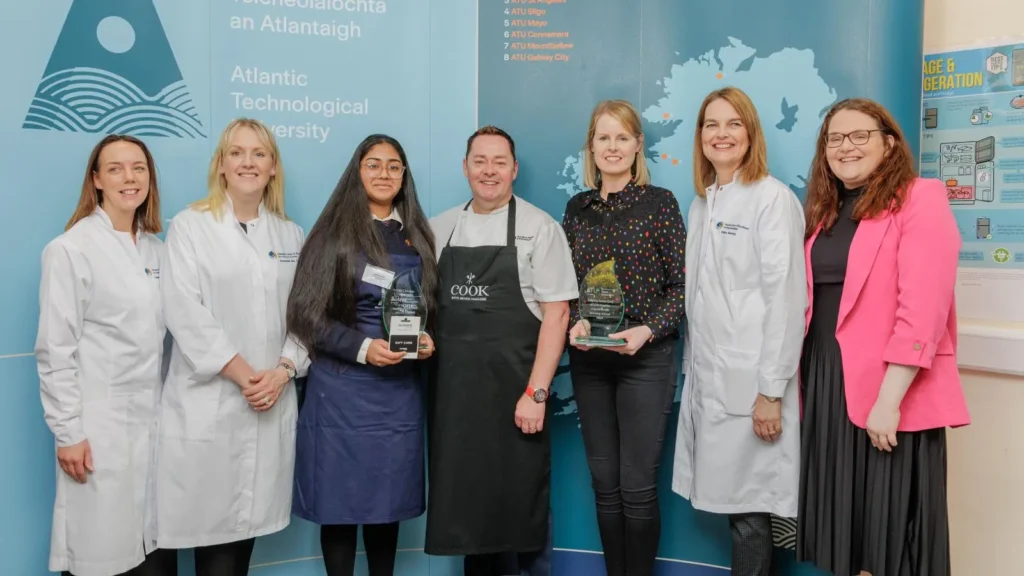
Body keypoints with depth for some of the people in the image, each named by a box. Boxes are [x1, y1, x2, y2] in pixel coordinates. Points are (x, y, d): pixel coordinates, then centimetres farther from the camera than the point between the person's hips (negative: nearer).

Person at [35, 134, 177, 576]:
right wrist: (67, 432, -12)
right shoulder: (70, 249, -8)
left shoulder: (156, 250, 10)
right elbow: (56, 350, -10)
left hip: (153, 419, 6)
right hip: (100, 423, -5)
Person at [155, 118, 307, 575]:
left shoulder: (290, 234, 12)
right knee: (211, 522, 0)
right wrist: (244, 375, -13)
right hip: (209, 402, -3)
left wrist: (283, 371, -9)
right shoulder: (189, 226, -1)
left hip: (272, 401, 4)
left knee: (249, 515, 10)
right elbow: (186, 314, -10)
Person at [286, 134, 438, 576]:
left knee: (389, 497, 11)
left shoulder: (416, 237, 11)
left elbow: (431, 307, 18)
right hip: (342, 387, -3)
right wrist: (362, 348, -17)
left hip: (400, 388, 4)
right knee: (341, 498, 3)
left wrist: (428, 339, -4)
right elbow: (306, 314, -6)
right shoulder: (333, 234, -2)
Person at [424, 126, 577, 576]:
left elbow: (556, 314, -8)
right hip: (452, 390, 4)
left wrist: (536, 392, -13)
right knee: (464, 499, 13)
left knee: (522, 500, 7)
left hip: (514, 391, -4)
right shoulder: (440, 228, 9)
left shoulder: (539, 227, -4)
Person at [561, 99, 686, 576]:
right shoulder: (577, 207, 8)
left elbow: (680, 285, -5)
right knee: (604, 483, 11)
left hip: (646, 358, -4)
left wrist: (647, 331, -19)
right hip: (589, 360, 4)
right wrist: (574, 322, -8)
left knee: (638, 485, -1)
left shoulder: (660, 202, -4)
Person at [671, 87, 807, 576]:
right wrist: (691, 365, 10)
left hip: (749, 380, -6)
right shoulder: (701, 203, 13)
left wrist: (771, 390, -17)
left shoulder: (773, 198, -8)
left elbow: (786, 298, -14)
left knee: (748, 508, 2)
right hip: (705, 375, 6)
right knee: (728, 498, 13)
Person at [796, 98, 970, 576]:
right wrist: (799, 381, 6)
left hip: (892, 393, -6)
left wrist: (889, 399, -21)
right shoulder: (826, 211, 13)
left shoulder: (921, 200, -8)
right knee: (841, 513, 15)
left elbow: (922, 310, -17)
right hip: (826, 382, 7)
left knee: (889, 518, 5)